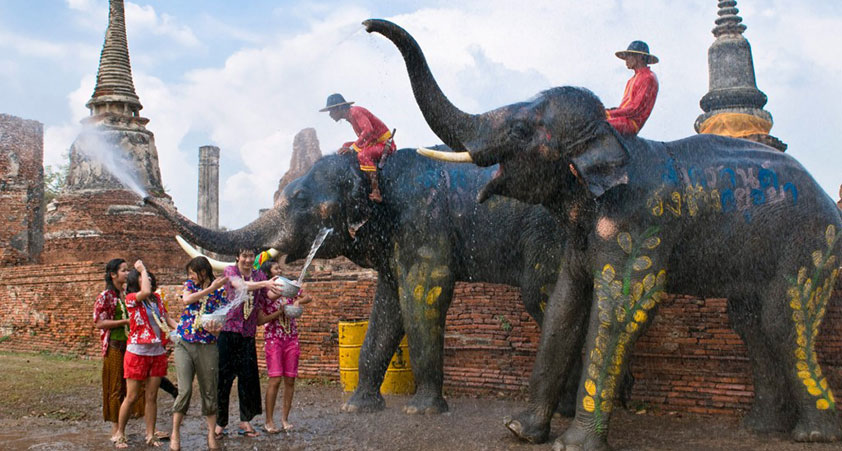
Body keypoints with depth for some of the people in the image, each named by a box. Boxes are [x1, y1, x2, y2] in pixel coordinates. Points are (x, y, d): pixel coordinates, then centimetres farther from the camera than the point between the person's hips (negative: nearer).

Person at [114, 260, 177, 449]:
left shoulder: (157, 298, 9)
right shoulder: (131, 298, -8)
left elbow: (167, 319, 12)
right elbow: (145, 292, -29)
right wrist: (142, 269, -16)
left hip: (157, 353, 5)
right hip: (138, 353, -5)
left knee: (152, 396, 8)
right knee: (131, 396, 2)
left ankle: (150, 435, 15)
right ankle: (120, 434, 17)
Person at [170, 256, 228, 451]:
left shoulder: (220, 291, 0)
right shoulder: (190, 284, 7)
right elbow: (187, 299, -15)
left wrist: (214, 328, -26)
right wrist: (211, 288, -18)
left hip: (207, 346, -1)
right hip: (184, 344, 1)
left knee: (209, 391, 5)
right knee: (184, 390, -9)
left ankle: (212, 435, 15)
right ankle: (175, 434, 3)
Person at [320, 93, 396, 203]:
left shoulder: (355, 111, -16)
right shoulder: (350, 116, 13)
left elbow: (368, 130, -30)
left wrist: (353, 147, -27)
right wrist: (348, 146, 3)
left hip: (385, 144, -10)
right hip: (374, 143, 10)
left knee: (363, 154, -34)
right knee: (346, 146, 11)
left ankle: (376, 192, -35)